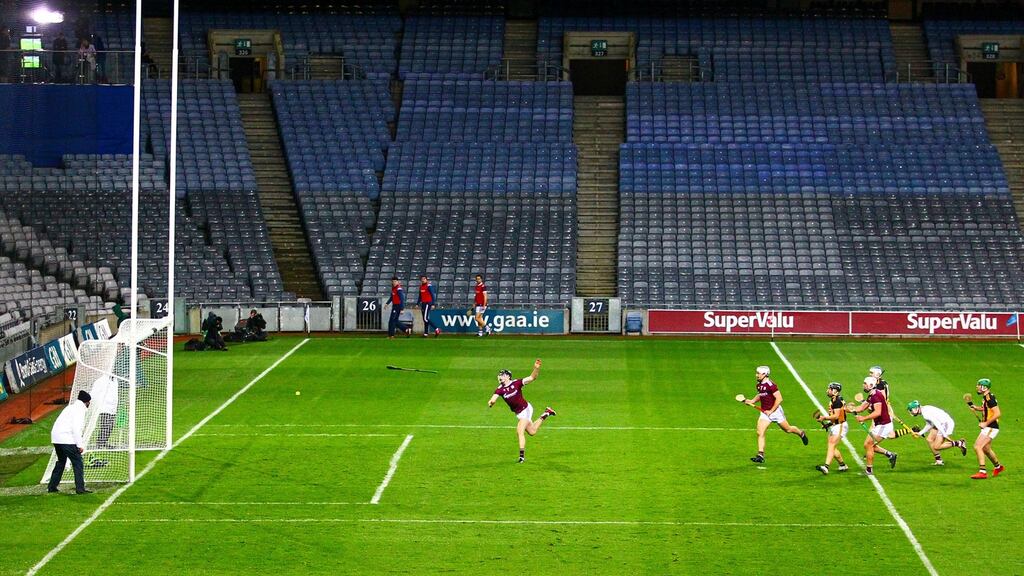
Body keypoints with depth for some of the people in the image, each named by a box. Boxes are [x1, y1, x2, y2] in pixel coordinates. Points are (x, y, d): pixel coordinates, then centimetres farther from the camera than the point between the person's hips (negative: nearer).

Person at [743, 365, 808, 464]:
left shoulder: (770, 385, -21)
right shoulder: (759, 385, 5)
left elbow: (779, 398, -22)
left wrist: (771, 411, -21)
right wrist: (752, 401, 7)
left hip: (775, 410, -6)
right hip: (764, 412, 6)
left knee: (787, 429, 12)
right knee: (760, 433, -9)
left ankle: (801, 433, 43)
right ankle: (760, 455, -10)